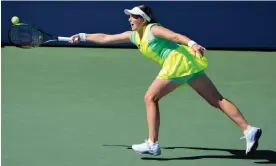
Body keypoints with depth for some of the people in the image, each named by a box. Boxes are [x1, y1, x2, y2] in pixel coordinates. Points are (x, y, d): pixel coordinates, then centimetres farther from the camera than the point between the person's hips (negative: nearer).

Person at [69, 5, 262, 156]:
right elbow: (106, 38, 29)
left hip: (178, 61, -9)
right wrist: (83, 36, 30)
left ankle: (153, 144, 4)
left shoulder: (152, 29, -2)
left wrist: (192, 44, -36)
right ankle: (249, 130, -9)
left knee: (150, 98, 1)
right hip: (188, 65, 9)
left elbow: (176, 36, -19)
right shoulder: (133, 35, 22)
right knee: (217, 99, 0)